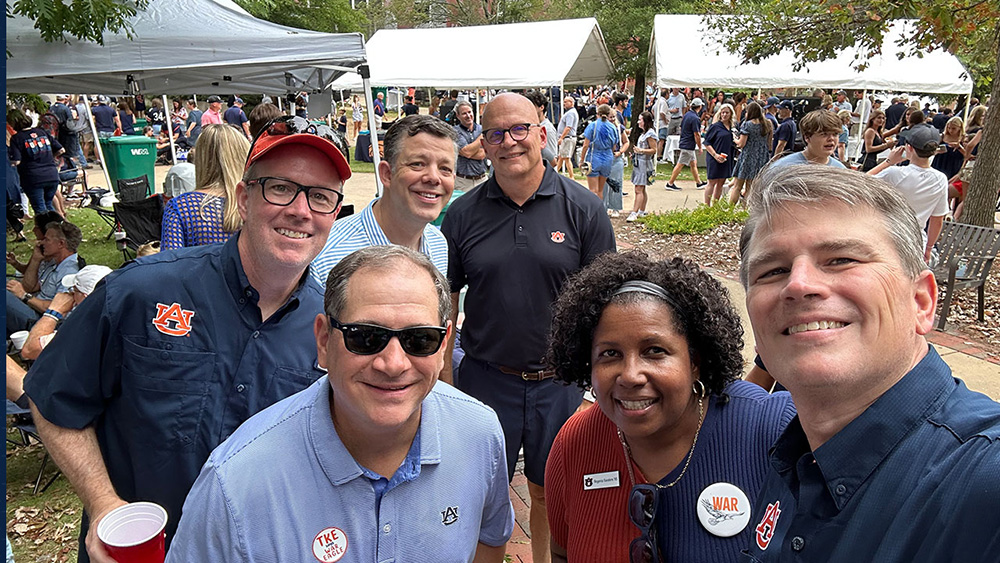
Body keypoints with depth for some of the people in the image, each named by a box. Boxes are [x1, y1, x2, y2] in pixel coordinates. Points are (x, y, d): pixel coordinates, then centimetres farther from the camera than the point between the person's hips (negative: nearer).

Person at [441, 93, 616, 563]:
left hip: (560, 381, 0)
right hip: (484, 379, 1)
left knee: (550, 493, 18)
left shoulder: (583, 209, -5)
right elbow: (445, 302, 4)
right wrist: (445, 376, 1)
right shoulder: (462, 214, -1)